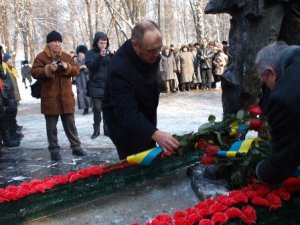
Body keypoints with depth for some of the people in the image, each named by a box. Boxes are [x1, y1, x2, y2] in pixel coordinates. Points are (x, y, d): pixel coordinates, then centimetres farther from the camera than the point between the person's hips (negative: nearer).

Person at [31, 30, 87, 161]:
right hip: (50, 98, -3)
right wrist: (48, 69, -26)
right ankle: (54, 150, 16)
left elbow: (76, 70, 4)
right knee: (51, 127, 6)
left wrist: (67, 67, -16)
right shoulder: (41, 57, -3)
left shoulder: (66, 56, 9)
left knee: (70, 125, 13)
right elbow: (34, 72, -11)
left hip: (66, 98, 4)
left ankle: (76, 147, 22)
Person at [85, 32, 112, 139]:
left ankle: (107, 129, 16)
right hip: (95, 86, -2)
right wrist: (100, 56, -27)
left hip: (108, 86, 2)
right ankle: (96, 129, 11)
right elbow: (90, 65, -14)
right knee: (97, 108, -1)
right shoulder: (91, 53, 1)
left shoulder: (108, 53, 9)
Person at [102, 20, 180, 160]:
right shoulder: (120, 68, -37)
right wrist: (154, 133, -54)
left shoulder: (151, 54, -11)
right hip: (124, 123, -7)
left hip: (145, 118, 8)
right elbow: (126, 113, -41)